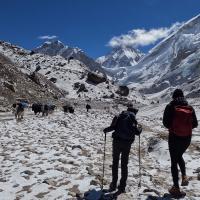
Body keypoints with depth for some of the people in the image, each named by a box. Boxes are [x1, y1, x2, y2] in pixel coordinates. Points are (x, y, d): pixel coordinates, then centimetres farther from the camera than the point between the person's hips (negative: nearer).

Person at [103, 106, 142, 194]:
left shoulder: (119, 116, 2)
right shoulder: (133, 119, 1)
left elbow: (112, 127, -9)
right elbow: (137, 132, -5)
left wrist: (106, 130, 10)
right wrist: (140, 128, 17)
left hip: (117, 141, 0)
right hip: (127, 143, 0)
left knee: (115, 162, 14)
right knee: (124, 164, 12)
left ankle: (113, 185, 17)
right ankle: (122, 187, 13)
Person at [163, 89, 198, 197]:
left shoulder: (170, 107, -8)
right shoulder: (190, 108, 2)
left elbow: (165, 122, -10)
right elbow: (195, 124, 3)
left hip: (174, 137, -4)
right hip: (187, 138, 4)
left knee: (174, 161, 9)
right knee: (179, 156, 30)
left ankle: (176, 188, 13)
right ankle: (184, 176, 17)